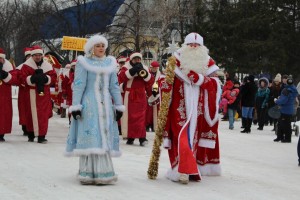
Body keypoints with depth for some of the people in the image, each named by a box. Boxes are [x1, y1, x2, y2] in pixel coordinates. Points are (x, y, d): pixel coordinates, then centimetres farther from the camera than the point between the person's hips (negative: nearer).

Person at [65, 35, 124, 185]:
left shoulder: (110, 63, 14)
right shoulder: (84, 63, 0)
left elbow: (114, 86, 15)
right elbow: (78, 85, -5)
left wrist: (119, 106, 11)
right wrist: (76, 106, -12)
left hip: (105, 105, 5)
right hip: (89, 105, -5)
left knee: (105, 138, 4)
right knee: (90, 138, -7)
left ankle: (103, 173, 9)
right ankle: (88, 174, -3)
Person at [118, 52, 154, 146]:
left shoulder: (144, 68, 13)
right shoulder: (126, 68, 6)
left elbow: (151, 81, 3)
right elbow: (121, 77, -15)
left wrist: (144, 73, -13)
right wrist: (133, 71, -21)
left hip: (141, 96, 1)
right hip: (129, 96, -1)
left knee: (141, 117, -7)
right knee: (130, 116, 3)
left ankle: (142, 137, -10)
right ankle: (130, 137, 12)